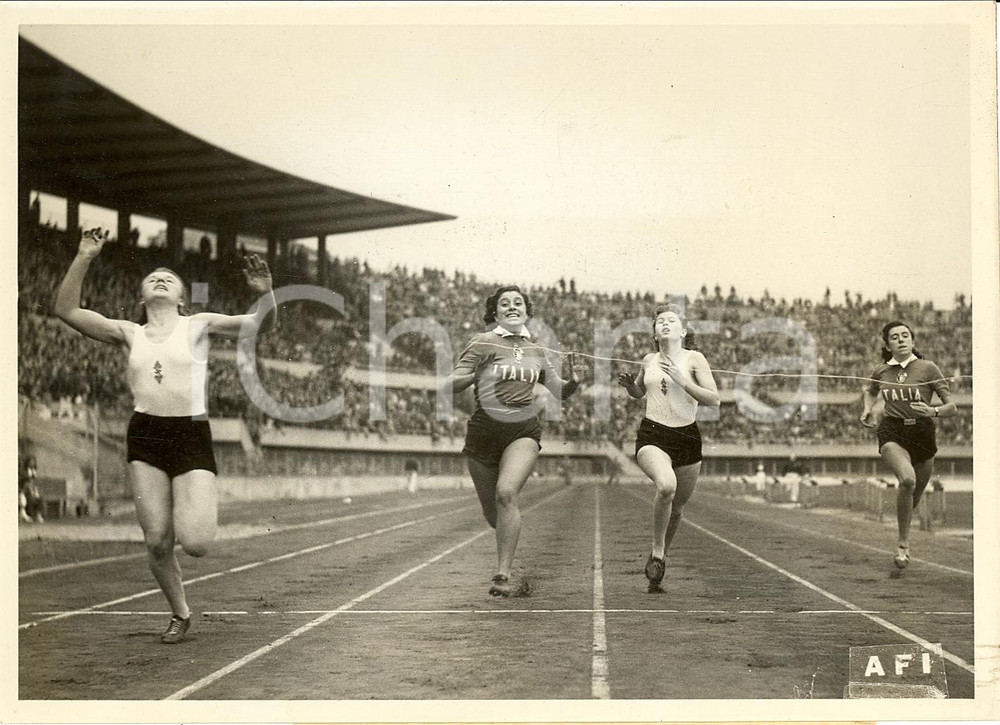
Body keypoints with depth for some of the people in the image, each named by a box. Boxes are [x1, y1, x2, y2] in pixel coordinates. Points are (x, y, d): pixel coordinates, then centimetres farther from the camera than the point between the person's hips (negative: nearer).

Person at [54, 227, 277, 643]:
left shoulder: (198, 326, 6)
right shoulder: (129, 334, 10)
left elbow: (259, 324, -3)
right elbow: (66, 310, 3)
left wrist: (265, 295, -24)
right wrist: (84, 259, -5)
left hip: (192, 437, -2)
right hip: (145, 438, 2)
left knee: (195, 543, -14)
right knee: (156, 542, 0)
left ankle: (202, 509, 22)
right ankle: (180, 614, 23)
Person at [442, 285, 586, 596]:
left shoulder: (537, 351, 11)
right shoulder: (484, 343, -1)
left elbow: (559, 391, 23)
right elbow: (449, 386, -6)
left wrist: (574, 381, 1)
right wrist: (471, 375, -26)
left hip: (524, 431, 1)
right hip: (484, 430, -1)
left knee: (506, 492, -25)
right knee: (492, 514, 6)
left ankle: (503, 574, -22)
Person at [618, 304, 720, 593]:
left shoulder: (693, 359, 0)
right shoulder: (649, 361, 9)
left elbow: (714, 400, -6)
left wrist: (682, 380, -15)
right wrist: (628, 385, 5)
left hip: (687, 438, 1)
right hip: (652, 436, -1)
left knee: (676, 507, 10)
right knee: (666, 485, -31)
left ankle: (659, 558, 35)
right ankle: (657, 552, -13)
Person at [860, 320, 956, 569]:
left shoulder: (927, 368, -2)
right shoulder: (880, 372, 6)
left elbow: (952, 407, -3)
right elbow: (869, 391, 31)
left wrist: (933, 411, -22)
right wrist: (869, 409, 12)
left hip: (922, 432, 1)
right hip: (891, 432, -1)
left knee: (914, 497, 12)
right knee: (907, 479, -31)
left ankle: (904, 536, 46)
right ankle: (903, 544, -18)